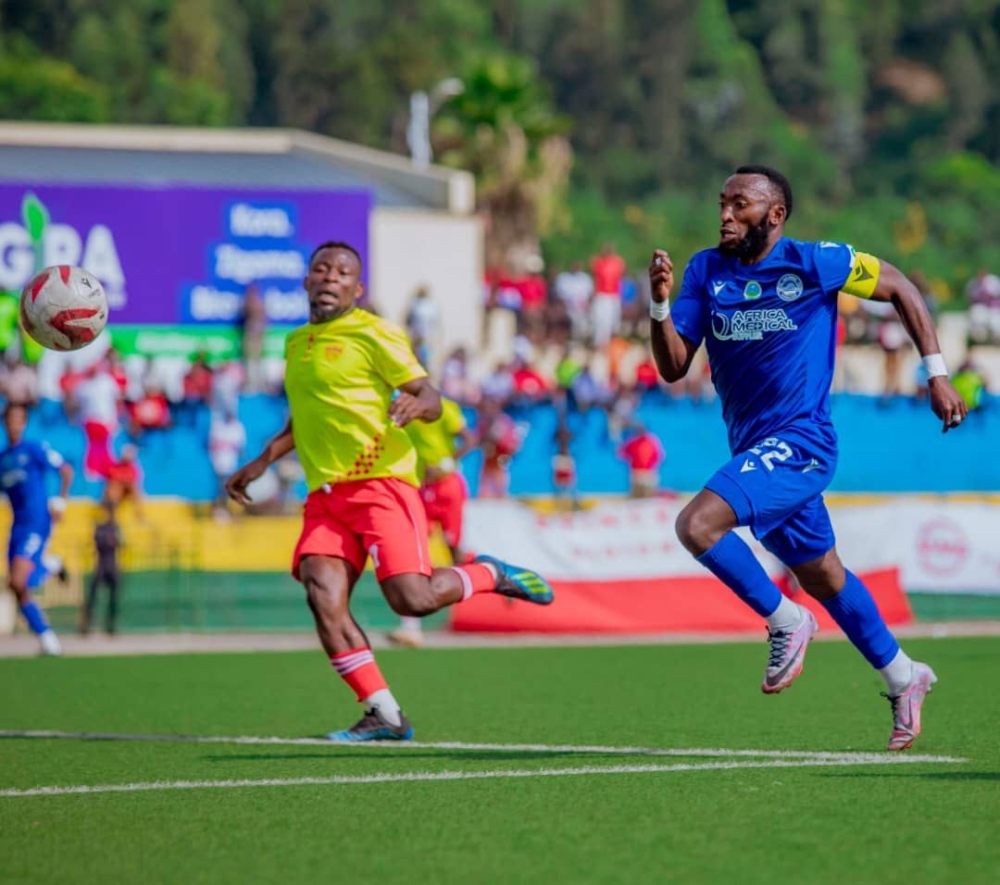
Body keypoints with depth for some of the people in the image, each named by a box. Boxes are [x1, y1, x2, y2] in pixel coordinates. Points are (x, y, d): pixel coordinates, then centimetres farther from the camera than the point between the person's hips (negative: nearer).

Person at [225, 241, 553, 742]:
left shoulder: (372, 334, -3)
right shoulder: (296, 343, 19)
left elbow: (430, 399, -8)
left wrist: (415, 405, -30)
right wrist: (262, 463, 32)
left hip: (381, 483, -6)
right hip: (325, 494, 6)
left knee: (411, 599, -19)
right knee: (322, 596, -15)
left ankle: (491, 575, 13)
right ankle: (383, 716, -9)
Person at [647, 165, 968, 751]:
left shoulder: (815, 263, -10)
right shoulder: (706, 272, 3)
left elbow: (899, 287, 3)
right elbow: (674, 367, 0)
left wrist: (936, 374, 0)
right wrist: (661, 303, -17)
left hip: (799, 442, -7)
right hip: (754, 449, 7)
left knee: (697, 525, -25)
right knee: (824, 578, 18)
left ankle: (786, 621, -5)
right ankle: (903, 677, 36)